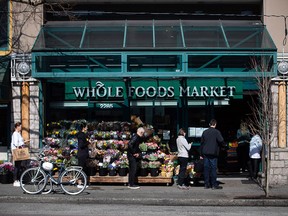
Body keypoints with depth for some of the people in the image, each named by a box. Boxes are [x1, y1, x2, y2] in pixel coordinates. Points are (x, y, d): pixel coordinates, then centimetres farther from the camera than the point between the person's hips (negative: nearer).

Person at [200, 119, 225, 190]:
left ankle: (206, 184, 9)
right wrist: (222, 145, 11)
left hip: (205, 153, 5)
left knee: (206, 168, 7)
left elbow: (202, 143, 13)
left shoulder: (204, 132, 9)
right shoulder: (217, 132, -7)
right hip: (213, 153, -5)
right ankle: (214, 185, -2)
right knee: (213, 168, -2)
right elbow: (221, 141, -13)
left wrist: (201, 154, 17)